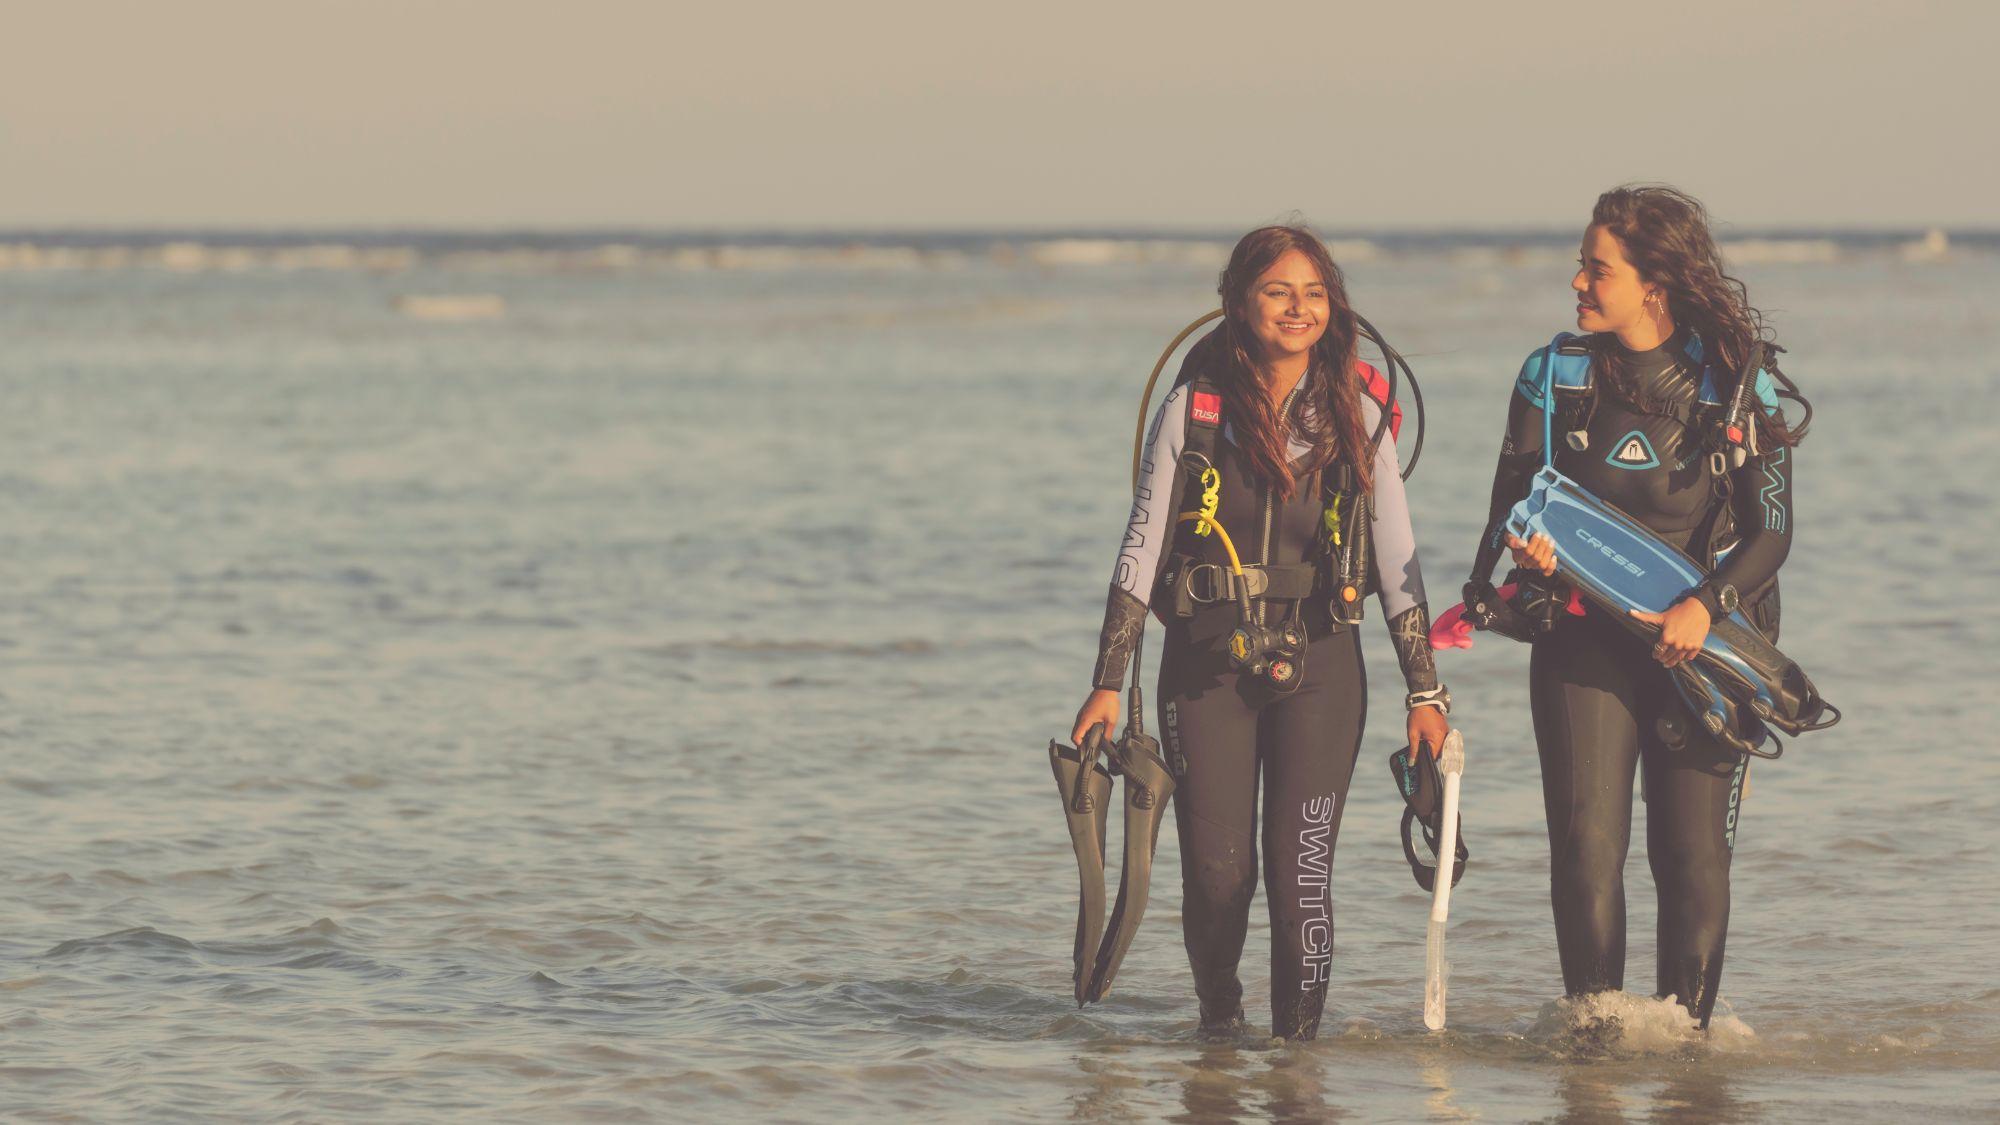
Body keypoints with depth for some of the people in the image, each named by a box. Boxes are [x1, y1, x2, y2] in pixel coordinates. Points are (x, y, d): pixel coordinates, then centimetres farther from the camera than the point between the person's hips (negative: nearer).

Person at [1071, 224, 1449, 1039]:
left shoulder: (1356, 413, 3)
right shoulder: (1195, 409, -1)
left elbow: (1397, 558, 7)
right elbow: (1141, 549, 1)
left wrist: (1424, 691, 4)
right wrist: (1108, 683, -2)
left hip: (1319, 668, 0)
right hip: (1207, 665, 0)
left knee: (1300, 871, -9)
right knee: (1217, 868, -3)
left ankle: (1298, 1042, 3)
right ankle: (1217, 1011, 24)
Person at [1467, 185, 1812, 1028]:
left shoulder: (1737, 385, -2)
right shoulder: (1554, 377, 3)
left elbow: (1773, 529, -2)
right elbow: (1512, 504, 3)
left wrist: (1707, 606, -19)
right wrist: (1526, 550, -21)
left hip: (1701, 644, -1)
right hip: (1585, 641, 1)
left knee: (1695, 855, -3)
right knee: (1587, 846, -8)